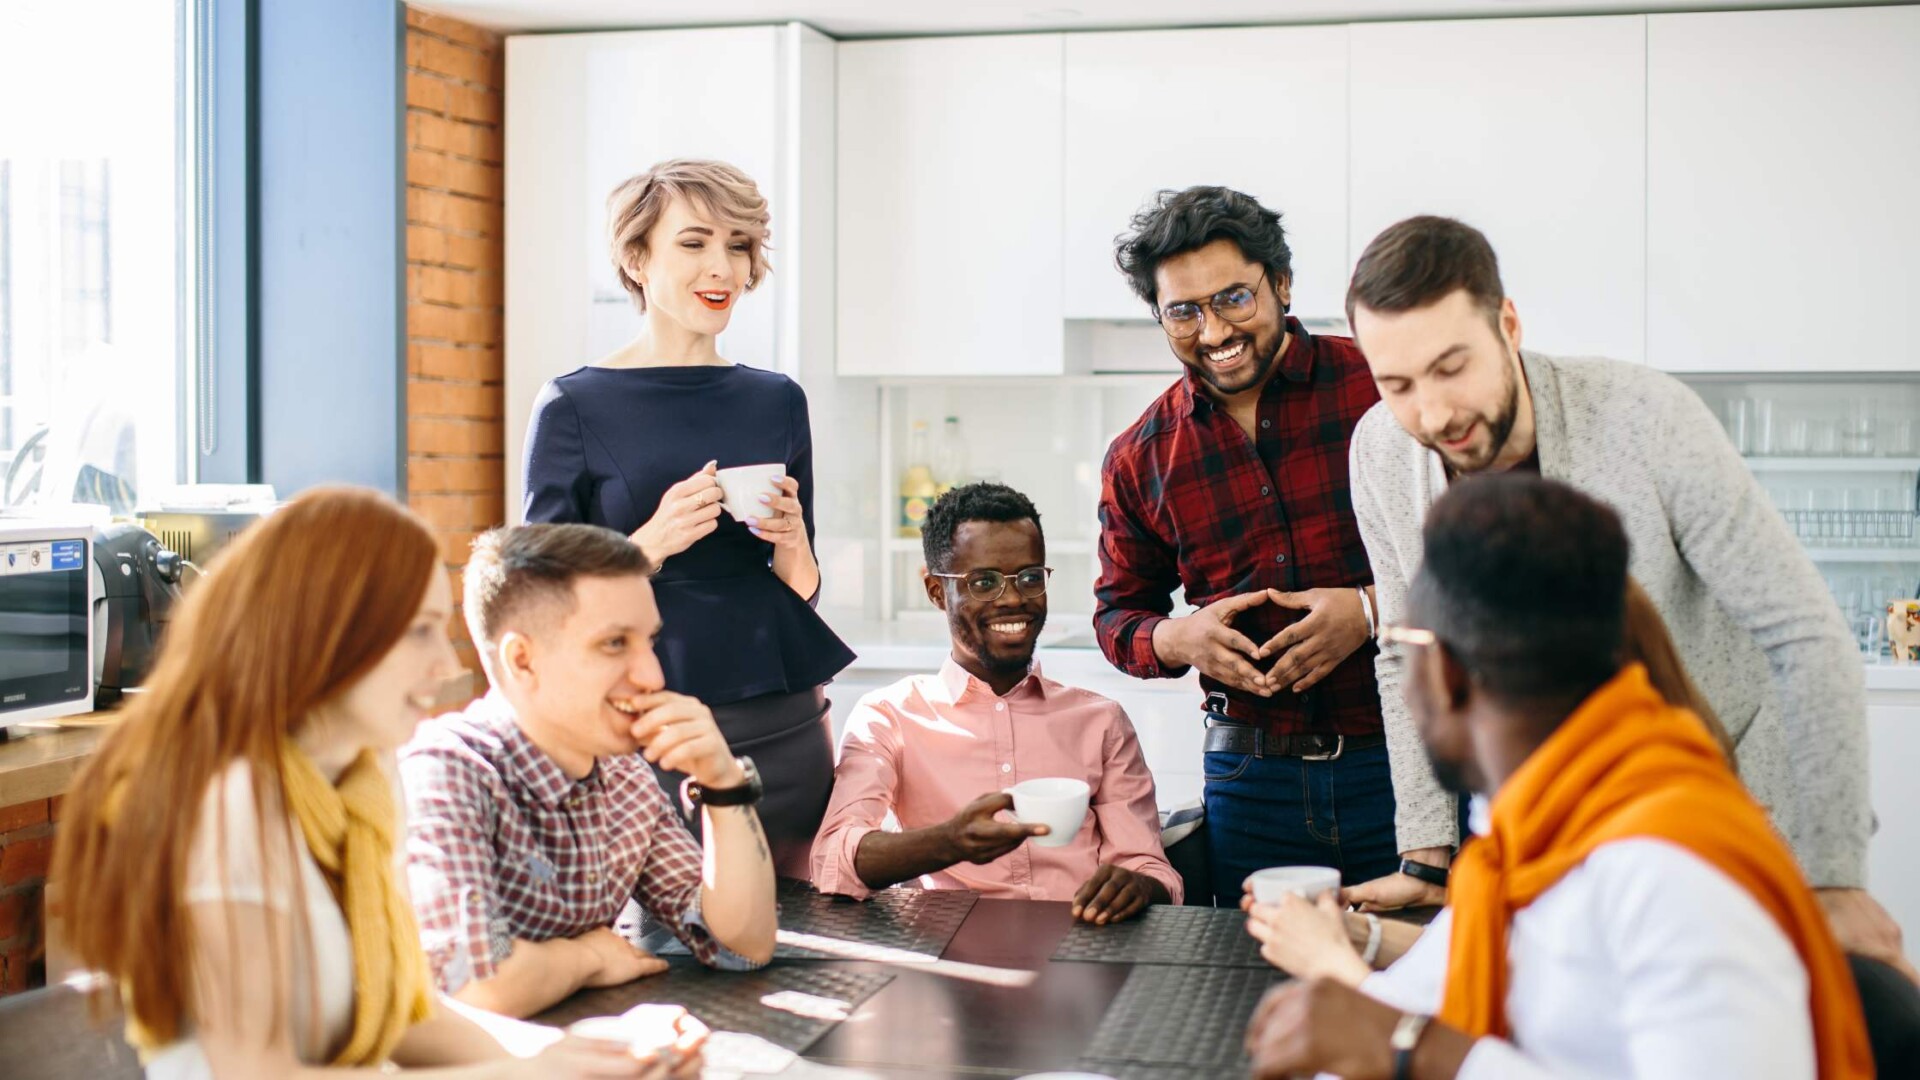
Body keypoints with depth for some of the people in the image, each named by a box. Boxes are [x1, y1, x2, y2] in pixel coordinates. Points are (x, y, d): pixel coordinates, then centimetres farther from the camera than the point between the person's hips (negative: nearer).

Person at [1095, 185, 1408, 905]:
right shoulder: (1139, 460, 6)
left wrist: (1376, 608, -15)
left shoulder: (1382, 387, -5)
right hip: (1250, 783, 2)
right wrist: (1179, 639, -6)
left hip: (1408, 761, -2)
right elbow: (1118, 612, 16)